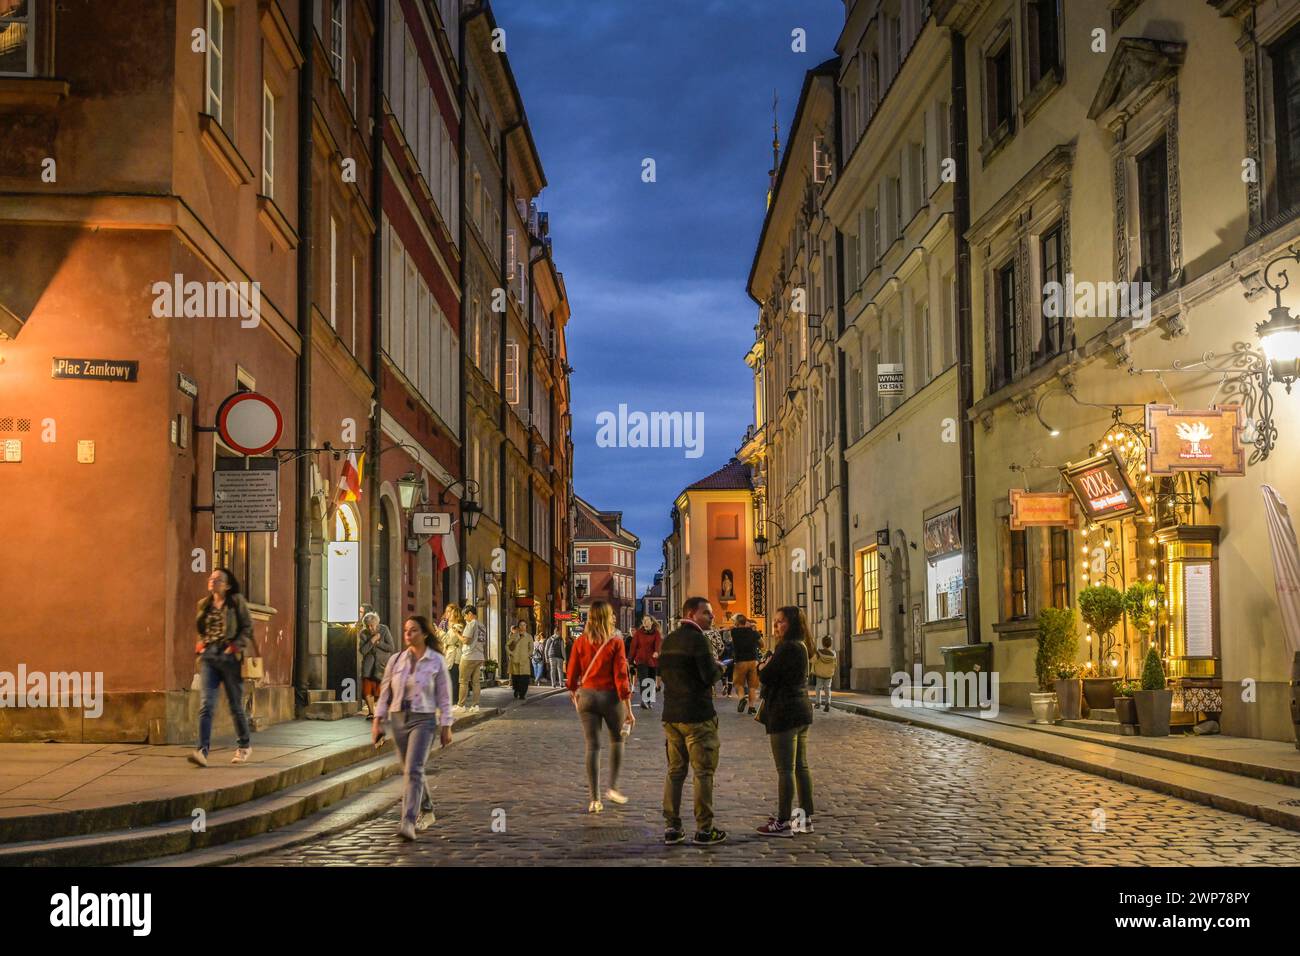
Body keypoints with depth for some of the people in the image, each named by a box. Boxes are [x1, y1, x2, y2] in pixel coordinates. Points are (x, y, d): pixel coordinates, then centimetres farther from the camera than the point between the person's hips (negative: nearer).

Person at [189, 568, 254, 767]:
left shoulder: (237, 601, 1)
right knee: (207, 704, -12)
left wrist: (235, 646, -13)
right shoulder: (204, 604, 13)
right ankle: (202, 750, -19)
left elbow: (248, 627, -2)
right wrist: (200, 644, 7)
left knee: (235, 704, 7)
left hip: (229, 657, -3)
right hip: (208, 656, 3)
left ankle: (244, 747, 25)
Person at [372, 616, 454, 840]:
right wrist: (377, 721, 5)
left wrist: (446, 726, -3)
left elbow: (444, 696, -1)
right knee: (409, 771, 14)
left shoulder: (437, 661, -2)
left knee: (414, 770, -18)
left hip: (423, 720, -4)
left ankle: (409, 822, -23)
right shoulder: (395, 660, 6)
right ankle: (426, 811, 34)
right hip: (398, 719, 5)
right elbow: (385, 692, 10)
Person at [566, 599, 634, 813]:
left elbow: (572, 675, 4)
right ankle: (613, 787, 13)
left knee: (592, 746, 6)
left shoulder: (581, 642, -1)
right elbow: (621, 676, -11)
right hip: (610, 696, -2)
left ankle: (594, 799, 4)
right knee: (617, 740, 20)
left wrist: (574, 695, 24)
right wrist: (629, 709, -7)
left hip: (586, 695, 2)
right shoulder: (615, 641, -9)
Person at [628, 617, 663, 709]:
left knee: (652, 681, 9)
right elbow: (634, 645, 5)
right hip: (641, 659, -2)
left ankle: (650, 701, 20)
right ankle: (644, 701, -22)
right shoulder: (638, 632, 4)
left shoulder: (656, 633, 3)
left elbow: (658, 642, -14)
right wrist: (633, 658, 4)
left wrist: (656, 651, -34)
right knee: (643, 681, -16)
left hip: (652, 660, 2)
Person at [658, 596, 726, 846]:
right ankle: (704, 829, 1)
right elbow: (710, 676, -18)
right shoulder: (697, 639, -14)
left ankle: (671, 828, 12)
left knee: (674, 772, 11)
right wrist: (718, 666, 2)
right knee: (703, 773, -1)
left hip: (671, 714, 8)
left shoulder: (668, 640, 11)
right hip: (697, 715, -7)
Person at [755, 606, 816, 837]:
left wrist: (762, 667, 0)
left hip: (784, 713, -10)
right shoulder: (801, 646, 14)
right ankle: (806, 819, 18)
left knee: (785, 769, -6)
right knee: (801, 766, 13)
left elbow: (766, 677, -19)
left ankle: (783, 822, -2)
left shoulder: (787, 647, -18)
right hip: (802, 711, 10)